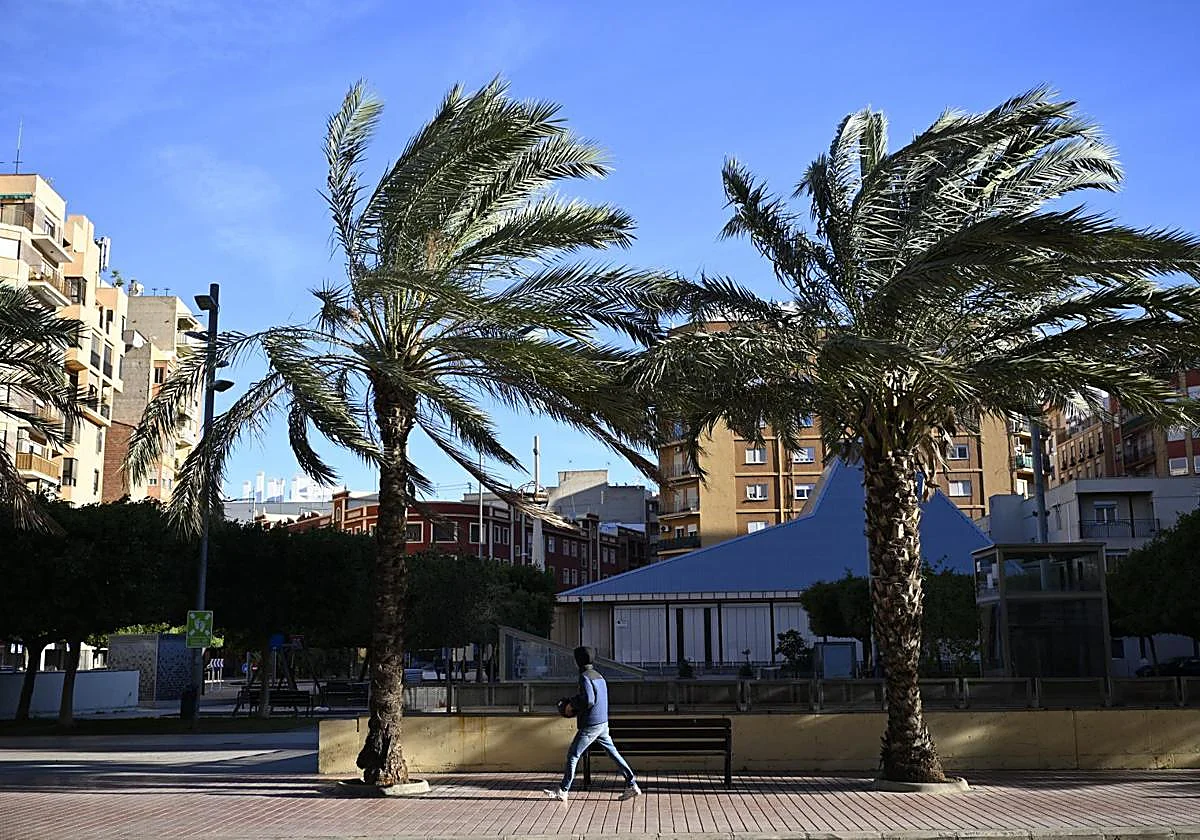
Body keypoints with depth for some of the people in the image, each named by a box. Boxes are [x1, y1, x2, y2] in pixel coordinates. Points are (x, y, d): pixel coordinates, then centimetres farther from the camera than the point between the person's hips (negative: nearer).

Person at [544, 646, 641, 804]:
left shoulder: (585, 677, -15)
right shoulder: (599, 676, 13)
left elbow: (588, 701, -26)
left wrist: (572, 705, -11)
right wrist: (575, 700, 17)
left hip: (590, 725, -8)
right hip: (603, 722, 8)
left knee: (572, 755, 1)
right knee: (613, 753, 11)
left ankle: (563, 791, 6)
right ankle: (632, 785, 9)